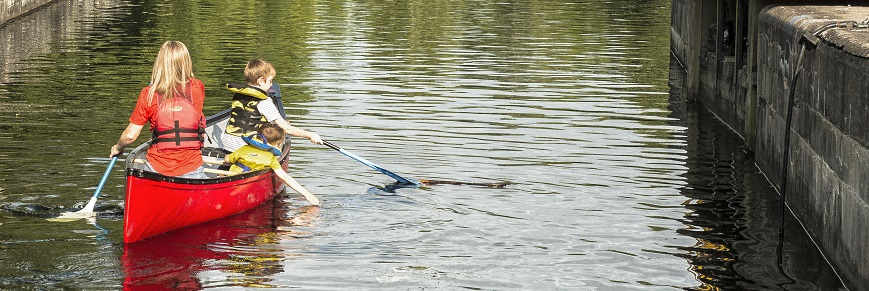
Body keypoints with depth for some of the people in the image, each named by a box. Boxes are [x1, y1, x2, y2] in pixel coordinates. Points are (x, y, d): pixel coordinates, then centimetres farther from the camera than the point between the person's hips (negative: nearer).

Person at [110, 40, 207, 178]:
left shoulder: (148, 94, -5)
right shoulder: (197, 88, -2)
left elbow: (131, 135, -2)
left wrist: (118, 148, 17)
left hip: (157, 168, 0)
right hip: (191, 170, 1)